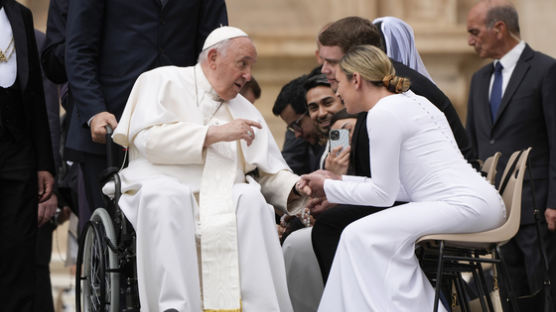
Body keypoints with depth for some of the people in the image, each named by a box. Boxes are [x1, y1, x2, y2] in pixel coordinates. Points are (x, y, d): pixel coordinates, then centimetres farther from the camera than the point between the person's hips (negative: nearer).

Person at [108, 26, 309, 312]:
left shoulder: (245, 111, 28)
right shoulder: (162, 81, 13)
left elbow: (270, 174, 21)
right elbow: (148, 138, -5)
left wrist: (298, 187, -1)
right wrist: (215, 134, -8)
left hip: (225, 200, 3)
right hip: (159, 189, -3)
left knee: (251, 200, -31)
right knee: (168, 194, -38)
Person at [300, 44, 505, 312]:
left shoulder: (384, 112, -7)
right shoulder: (409, 101, 22)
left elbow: (383, 194, -6)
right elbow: (399, 186, 20)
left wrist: (329, 187, 7)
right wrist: (339, 180, 22)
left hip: (465, 206, -10)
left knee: (361, 235, -12)